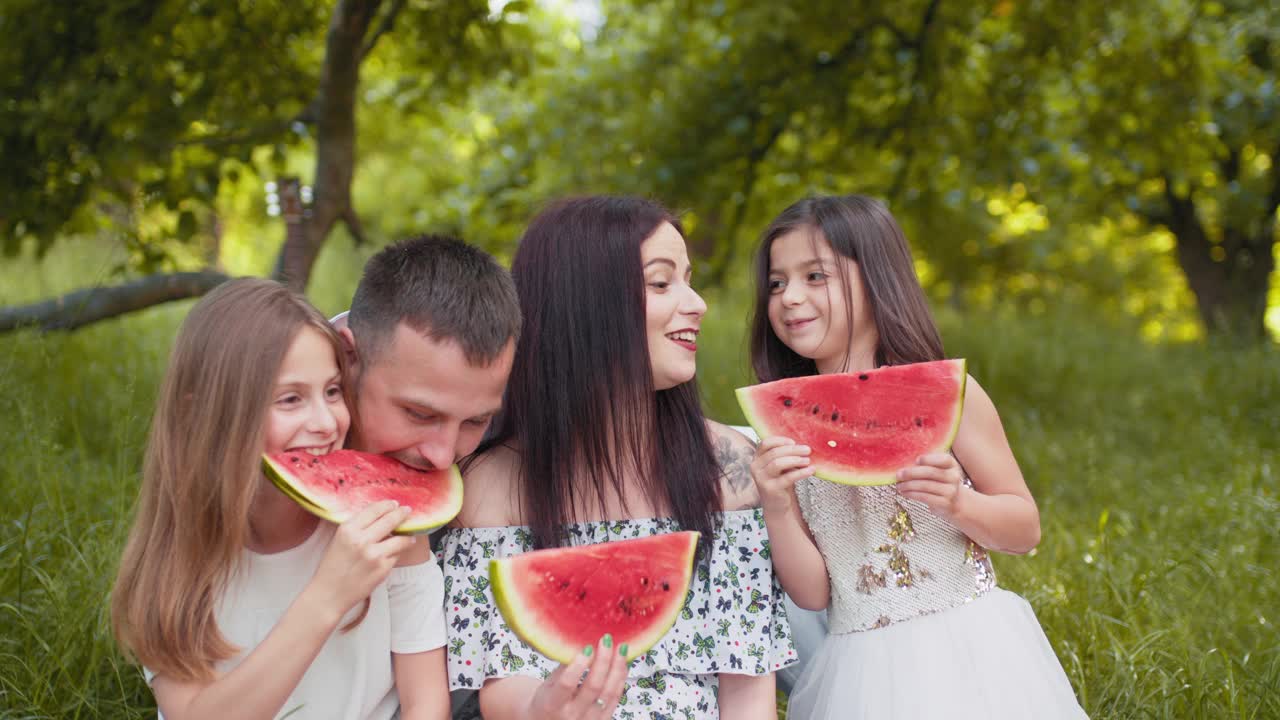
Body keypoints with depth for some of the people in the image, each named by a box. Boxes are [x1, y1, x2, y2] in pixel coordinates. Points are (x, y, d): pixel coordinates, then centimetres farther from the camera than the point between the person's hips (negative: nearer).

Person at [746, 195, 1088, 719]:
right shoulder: (783, 428, 0)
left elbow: (1026, 530, 1)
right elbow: (812, 594, -1)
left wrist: (955, 502, -18)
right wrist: (777, 511, -17)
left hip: (972, 656, -2)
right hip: (860, 670, 2)